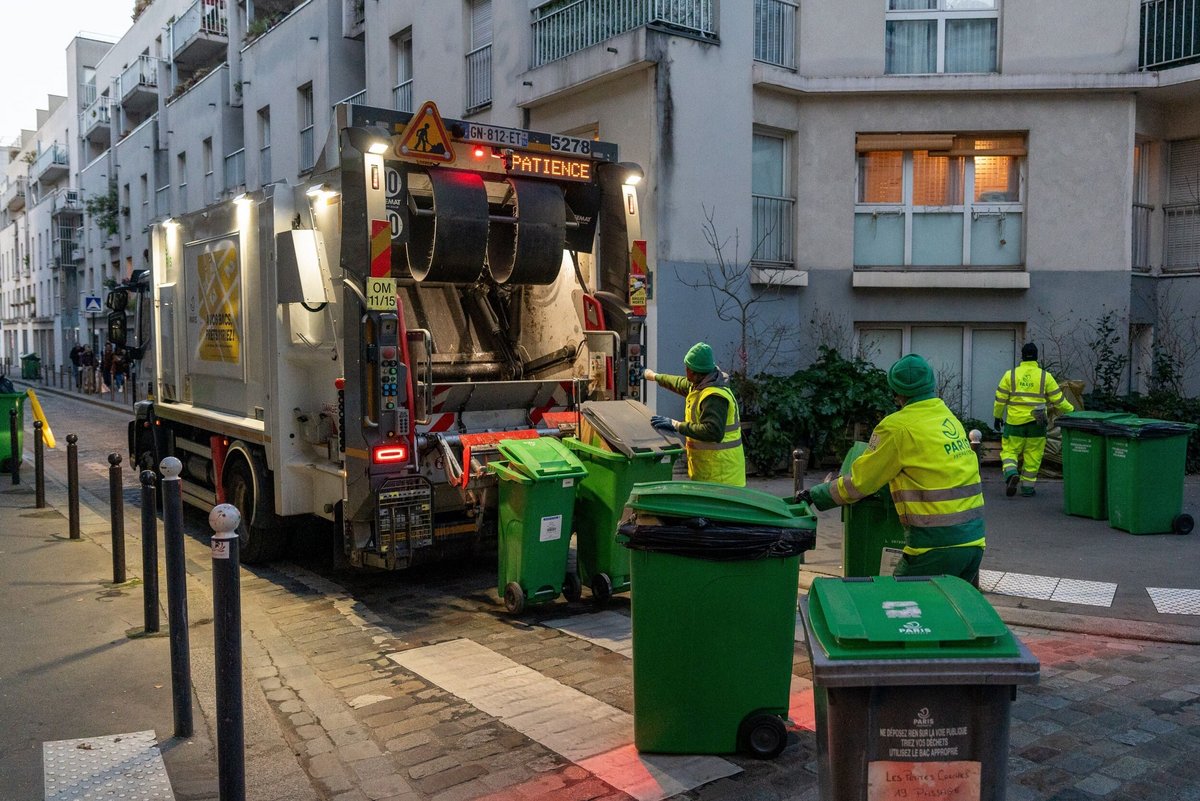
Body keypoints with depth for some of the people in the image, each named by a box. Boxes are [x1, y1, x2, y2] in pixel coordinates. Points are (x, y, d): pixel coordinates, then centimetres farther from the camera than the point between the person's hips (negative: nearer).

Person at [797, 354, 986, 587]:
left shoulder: (899, 427, -10)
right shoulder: (949, 417, 13)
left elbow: (859, 482, -6)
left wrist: (814, 495, 8)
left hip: (938, 544, -8)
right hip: (973, 540, 8)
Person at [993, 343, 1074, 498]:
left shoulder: (1010, 374, 0)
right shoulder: (1045, 376, 1)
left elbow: (1000, 399, 2)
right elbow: (1058, 399, 4)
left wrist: (997, 417, 13)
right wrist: (1071, 411, 20)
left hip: (1015, 422, 0)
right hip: (1036, 423, 1)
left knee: (1009, 451, 9)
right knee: (1032, 456, 9)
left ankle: (1011, 474, -17)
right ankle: (1027, 487, 13)